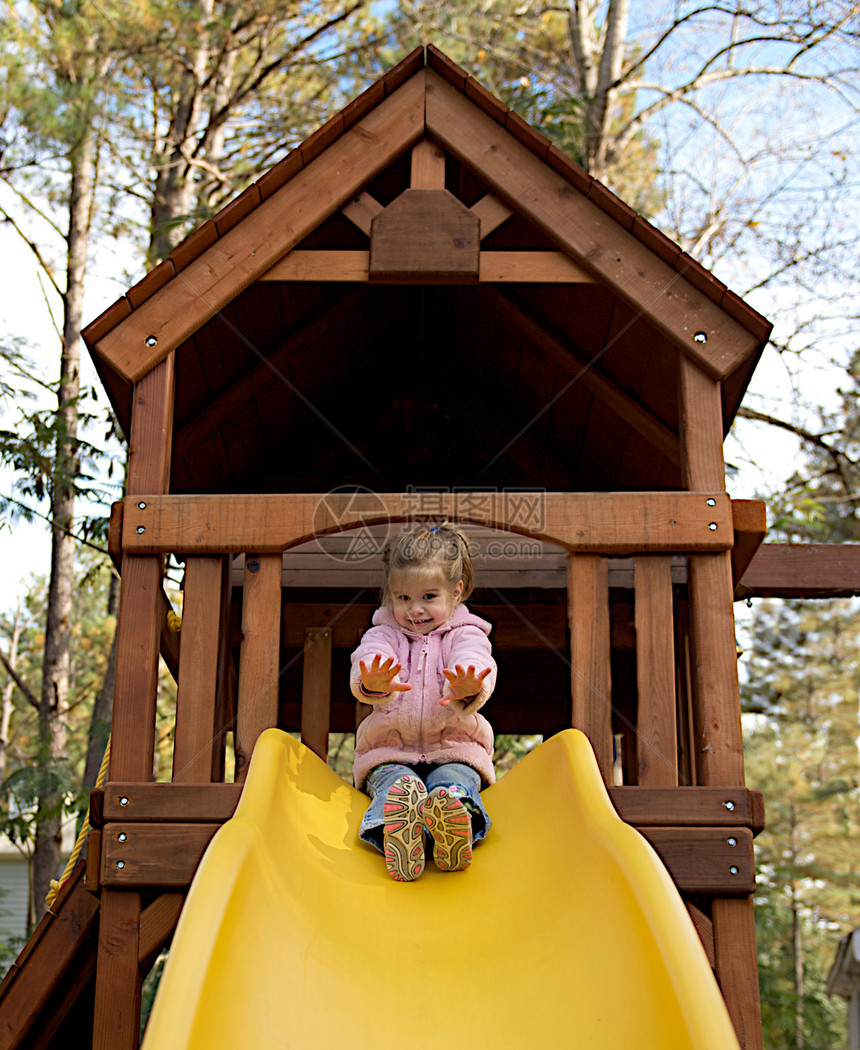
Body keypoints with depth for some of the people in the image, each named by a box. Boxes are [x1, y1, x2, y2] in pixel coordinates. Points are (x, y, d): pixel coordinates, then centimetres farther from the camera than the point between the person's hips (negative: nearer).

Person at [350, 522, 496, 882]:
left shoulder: (465, 634, 5)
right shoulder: (383, 634, 9)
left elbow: (476, 662, -20)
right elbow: (367, 658, -15)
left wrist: (467, 687, -49)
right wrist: (374, 682, -44)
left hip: (454, 747, -1)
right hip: (390, 750, 1)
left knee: (454, 781, -33)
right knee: (394, 784, -32)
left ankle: (456, 821, -67)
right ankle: (394, 831, -65)